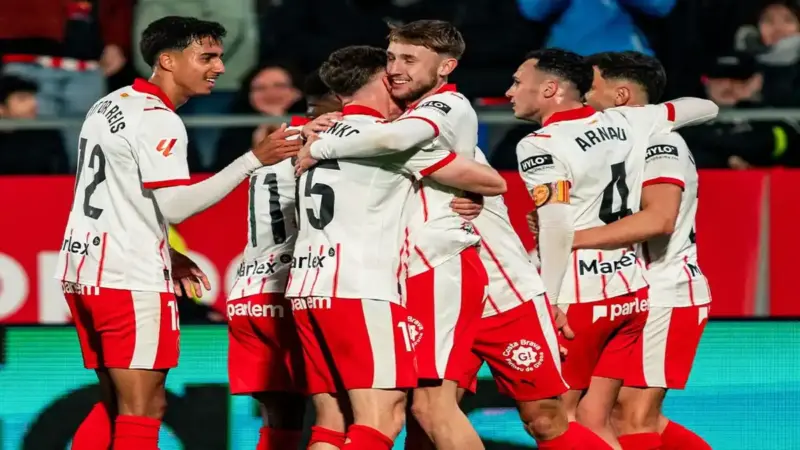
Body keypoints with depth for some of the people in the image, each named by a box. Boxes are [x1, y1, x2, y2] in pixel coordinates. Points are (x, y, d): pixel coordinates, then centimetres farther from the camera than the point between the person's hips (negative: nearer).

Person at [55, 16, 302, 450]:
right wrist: (254, 160, -21)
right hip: (130, 280, -9)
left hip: (85, 269, 9)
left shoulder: (109, 106, 16)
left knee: (114, 406, 16)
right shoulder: (157, 120, -14)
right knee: (141, 411, -7)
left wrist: (164, 255, 24)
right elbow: (175, 206, -22)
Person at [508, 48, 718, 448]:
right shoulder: (627, 122, 8)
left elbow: (557, 229, -20)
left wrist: (551, 303, -16)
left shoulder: (539, 145, -10)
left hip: (579, 299, -7)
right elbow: (706, 108, 20)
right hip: (632, 291, 7)